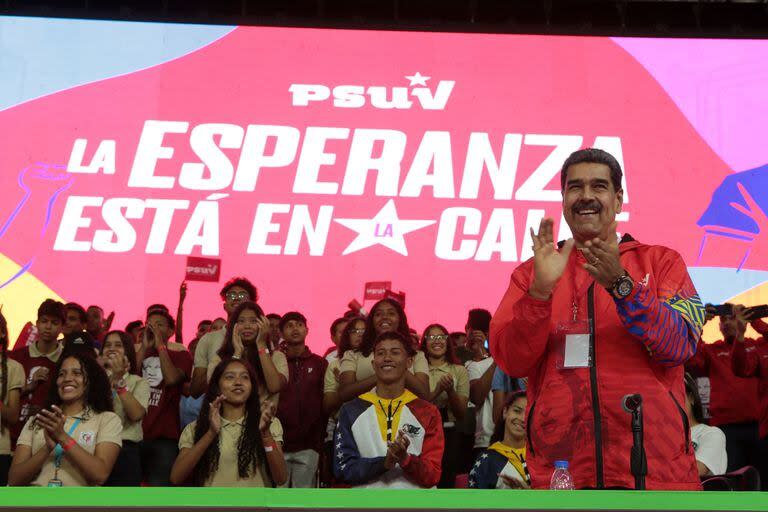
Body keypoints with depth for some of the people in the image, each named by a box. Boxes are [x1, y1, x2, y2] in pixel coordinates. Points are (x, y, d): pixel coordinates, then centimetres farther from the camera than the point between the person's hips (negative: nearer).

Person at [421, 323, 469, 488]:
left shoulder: (459, 371, 7)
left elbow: (462, 414, 2)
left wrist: (450, 390, -15)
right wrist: (438, 390, -18)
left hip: (448, 434, 1)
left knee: (446, 481, 4)